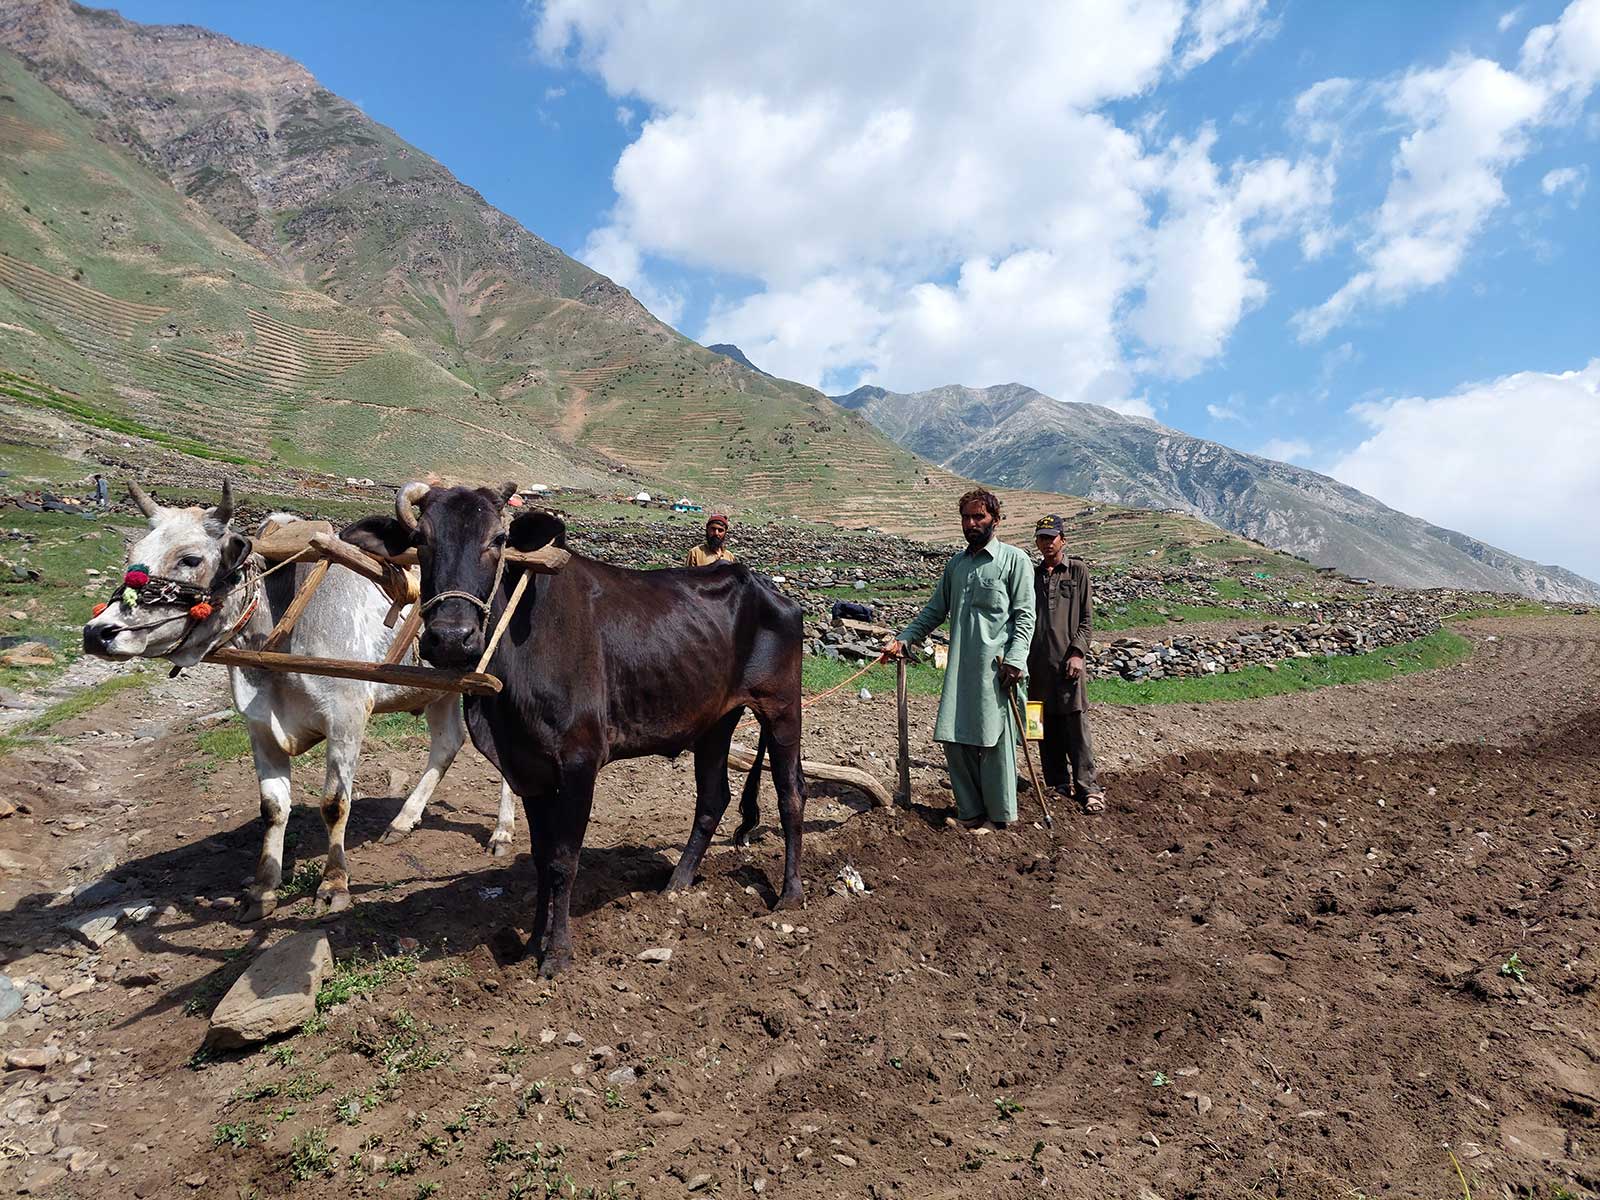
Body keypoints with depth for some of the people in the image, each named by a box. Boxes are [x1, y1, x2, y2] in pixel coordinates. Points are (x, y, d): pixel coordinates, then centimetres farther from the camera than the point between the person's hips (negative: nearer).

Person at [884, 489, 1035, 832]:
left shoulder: (1014, 559, -1)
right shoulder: (956, 564, 16)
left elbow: (1025, 614, -5)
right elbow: (935, 610, 17)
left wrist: (1015, 659, -16)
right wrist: (903, 639, 5)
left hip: (996, 669, -6)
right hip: (960, 669, 6)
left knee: (994, 741, 1)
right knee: (955, 739, 6)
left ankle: (999, 815, 15)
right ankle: (970, 811, 21)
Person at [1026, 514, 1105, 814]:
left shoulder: (1078, 570, 5)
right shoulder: (1032, 574, 14)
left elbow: (1087, 619, 2)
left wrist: (1077, 653, -9)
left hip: (1069, 660, -3)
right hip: (1038, 662, 4)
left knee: (1077, 725, -7)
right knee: (1047, 727, 7)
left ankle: (1087, 788, -4)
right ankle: (1057, 783, 17)